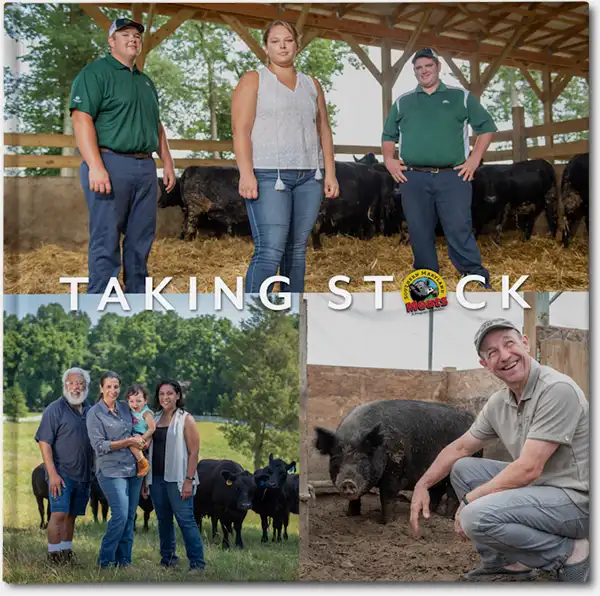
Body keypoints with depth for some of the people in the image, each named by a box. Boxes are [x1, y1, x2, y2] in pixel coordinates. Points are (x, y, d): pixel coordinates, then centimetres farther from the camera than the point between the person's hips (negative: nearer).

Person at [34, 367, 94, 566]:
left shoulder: (90, 411, 12)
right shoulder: (55, 409, -6)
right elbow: (44, 443, -11)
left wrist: (93, 472, 12)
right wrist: (52, 474, -18)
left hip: (83, 474, 5)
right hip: (62, 473, -5)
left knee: (71, 516, 10)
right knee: (59, 514, -9)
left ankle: (67, 552, 17)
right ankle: (54, 555, -2)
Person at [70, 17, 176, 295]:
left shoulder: (145, 81, 22)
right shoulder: (95, 72, -3)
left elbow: (157, 126, 27)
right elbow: (82, 118, -13)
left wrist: (167, 162, 17)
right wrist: (95, 167, -22)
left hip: (145, 168, 7)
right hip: (111, 165, -7)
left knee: (141, 240, 9)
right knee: (106, 241, -6)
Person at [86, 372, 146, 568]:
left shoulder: (125, 407, 11)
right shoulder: (95, 413, -4)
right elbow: (99, 446, -10)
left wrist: (141, 440, 2)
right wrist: (127, 442, -14)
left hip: (133, 469, 6)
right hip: (111, 471, -6)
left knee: (130, 517, 5)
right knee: (120, 515, -15)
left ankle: (124, 560, 13)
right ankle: (106, 561, -2)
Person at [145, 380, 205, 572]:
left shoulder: (186, 419, -2)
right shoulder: (155, 419, 14)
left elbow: (194, 452, -7)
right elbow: (150, 449, 17)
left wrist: (189, 480, -15)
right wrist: (145, 479, 13)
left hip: (177, 479, -6)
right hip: (156, 478, 6)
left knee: (185, 520, -9)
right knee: (163, 520, 10)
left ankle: (197, 563, -7)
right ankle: (168, 560, 20)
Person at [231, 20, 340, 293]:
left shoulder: (312, 84, 18)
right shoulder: (253, 80, 4)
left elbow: (324, 130, 18)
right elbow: (241, 130, -5)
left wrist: (330, 173, 9)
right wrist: (246, 174, -17)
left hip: (308, 177, 5)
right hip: (269, 176, -5)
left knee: (297, 250, 4)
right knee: (269, 252, -16)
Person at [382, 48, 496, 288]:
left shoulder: (460, 97, 9)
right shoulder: (402, 102, 15)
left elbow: (486, 127, 9)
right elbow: (388, 136, 22)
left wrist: (474, 158, -1)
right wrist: (389, 160, 5)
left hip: (453, 177, -2)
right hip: (413, 179, 3)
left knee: (459, 230, -8)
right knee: (420, 235, 5)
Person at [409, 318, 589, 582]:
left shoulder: (557, 390, -21)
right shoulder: (499, 402, 5)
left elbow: (528, 469, -25)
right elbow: (460, 448, 19)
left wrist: (470, 499, -15)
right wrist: (422, 485, 8)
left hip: (576, 499, -9)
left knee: (476, 517, -25)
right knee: (462, 468, 10)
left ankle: (568, 553, -7)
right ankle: (505, 561, 12)